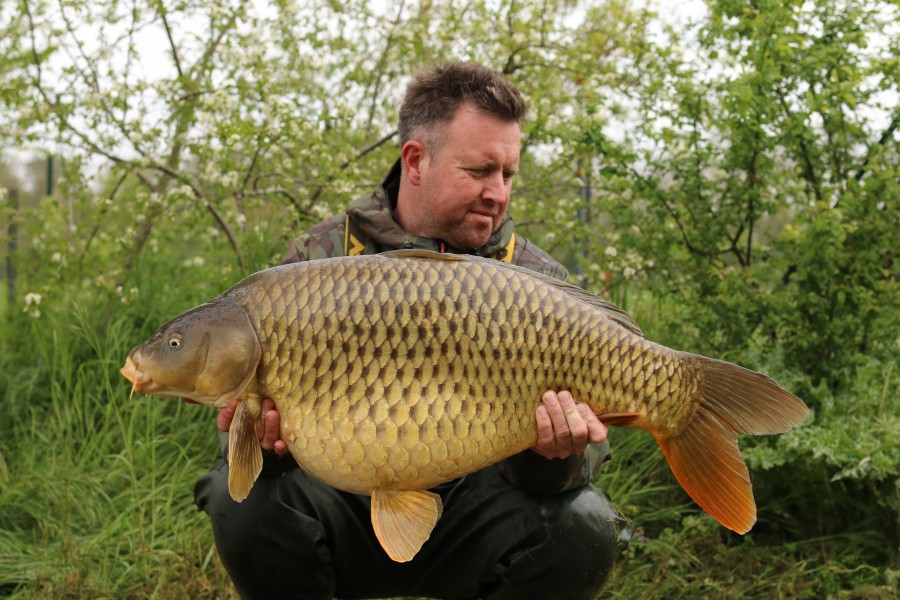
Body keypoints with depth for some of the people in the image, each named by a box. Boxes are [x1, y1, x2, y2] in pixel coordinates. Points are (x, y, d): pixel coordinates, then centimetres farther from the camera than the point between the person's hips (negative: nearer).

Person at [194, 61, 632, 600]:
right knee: (246, 494, -29)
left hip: (466, 507, 0)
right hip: (346, 504, 0)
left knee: (584, 528, -28)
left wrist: (553, 456, -35)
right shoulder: (320, 261, -3)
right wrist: (264, 435, -30)